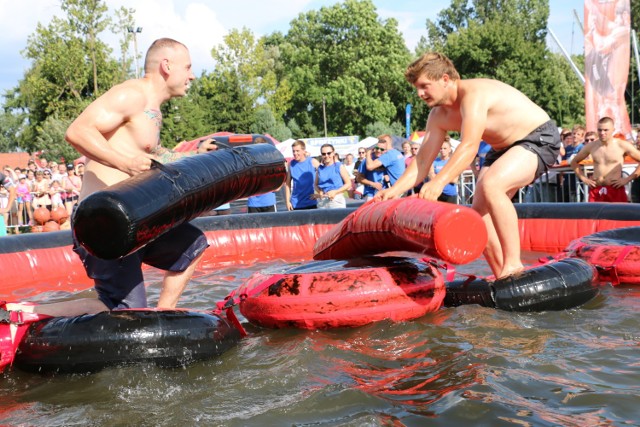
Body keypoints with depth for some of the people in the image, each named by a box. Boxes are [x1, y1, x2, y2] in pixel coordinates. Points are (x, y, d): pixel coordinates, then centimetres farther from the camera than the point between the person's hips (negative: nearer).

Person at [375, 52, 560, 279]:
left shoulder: (473, 93, -27)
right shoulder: (439, 116, 0)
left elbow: (469, 146, -38)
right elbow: (423, 160, 1)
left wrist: (439, 182, -49)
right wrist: (394, 190, -11)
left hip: (540, 138, -10)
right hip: (503, 149, 10)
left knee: (491, 185, -33)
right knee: (480, 211, 1)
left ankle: (514, 263, -28)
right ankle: (502, 278, 8)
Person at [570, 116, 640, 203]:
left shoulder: (622, 145, -3)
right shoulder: (591, 146, 6)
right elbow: (574, 162, 19)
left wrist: (628, 179, -5)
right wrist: (584, 178, 8)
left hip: (616, 189, -3)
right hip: (596, 190, 3)